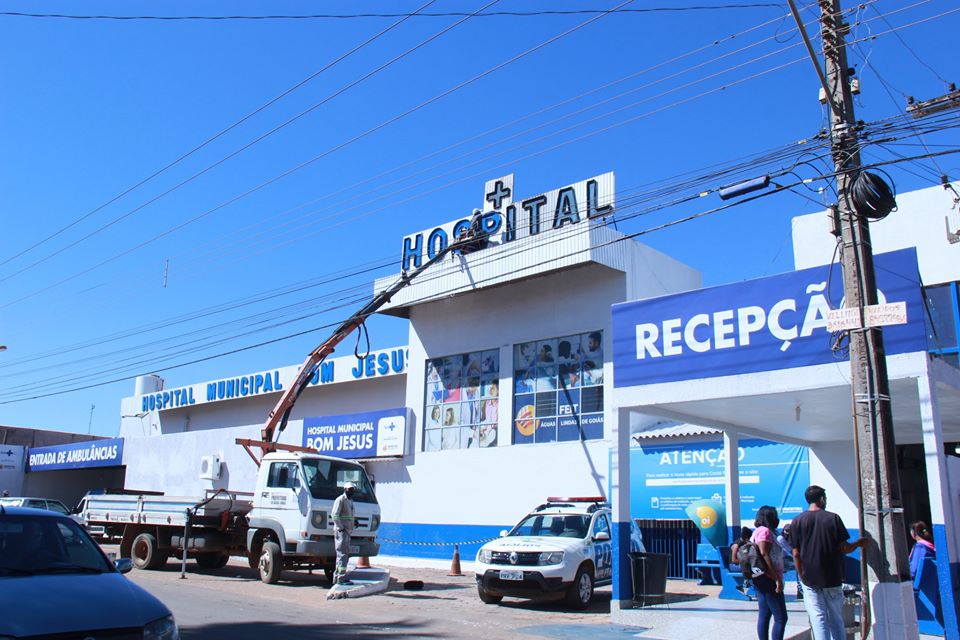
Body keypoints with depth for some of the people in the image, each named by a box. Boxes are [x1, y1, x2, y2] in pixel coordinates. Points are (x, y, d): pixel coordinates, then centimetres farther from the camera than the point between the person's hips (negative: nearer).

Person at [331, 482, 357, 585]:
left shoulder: (350, 500, 18)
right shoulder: (340, 499, -10)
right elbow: (334, 514, -18)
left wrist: (354, 521, 9)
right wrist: (341, 528, -19)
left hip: (347, 531, 10)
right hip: (341, 531, -10)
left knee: (344, 555, 13)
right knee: (342, 554, -10)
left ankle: (337, 577, 21)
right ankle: (341, 578, -8)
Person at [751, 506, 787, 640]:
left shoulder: (759, 531, 19)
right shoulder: (765, 531, -12)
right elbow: (764, 555, -21)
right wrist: (777, 579, -21)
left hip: (762, 580, 10)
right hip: (768, 579, -10)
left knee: (764, 616, 10)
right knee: (781, 618, -9)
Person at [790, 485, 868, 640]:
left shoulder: (797, 521, -3)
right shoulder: (833, 518, -7)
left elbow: (796, 554, -3)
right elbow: (844, 548, -6)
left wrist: (801, 575, 8)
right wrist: (858, 543, 14)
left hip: (810, 579, 0)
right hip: (832, 578, 0)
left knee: (818, 618, 3)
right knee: (836, 619, 13)